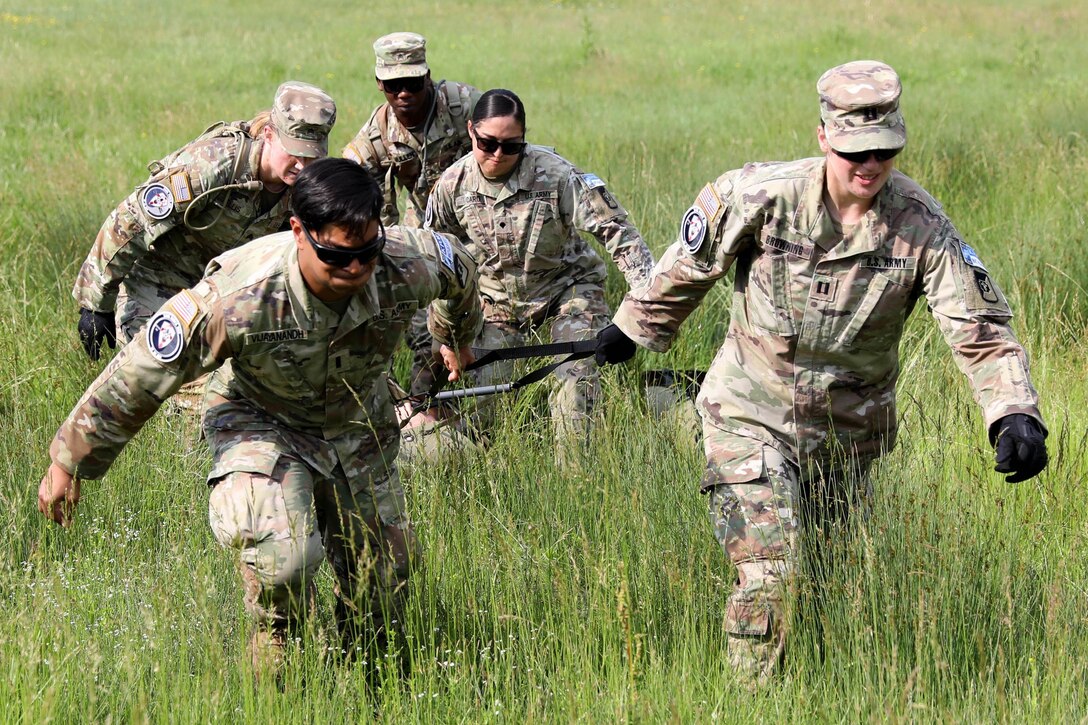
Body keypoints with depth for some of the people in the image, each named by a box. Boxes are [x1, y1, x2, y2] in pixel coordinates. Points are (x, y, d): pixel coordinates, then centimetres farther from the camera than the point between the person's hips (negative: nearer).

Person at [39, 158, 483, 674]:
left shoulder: (408, 268, -28)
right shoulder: (237, 300, -39)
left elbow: (459, 269, 0)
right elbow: (137, 377, -26)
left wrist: (456, 338, 23)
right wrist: (69, 461, -15)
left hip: (359, 428, 4)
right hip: (262, 424, -4)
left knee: (385, 578, 13)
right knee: (282, 557, -30)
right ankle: (277, 666, 0)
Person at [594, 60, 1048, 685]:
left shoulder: (921, 224, -14)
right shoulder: (760, 196, -18)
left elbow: (979, 327, -16)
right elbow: (689, 268, 1)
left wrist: (1016, 415, -32)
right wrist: (636, 328, 16)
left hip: (848, 432, 3)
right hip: (752, 419, -3)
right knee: (769, 576, -17)